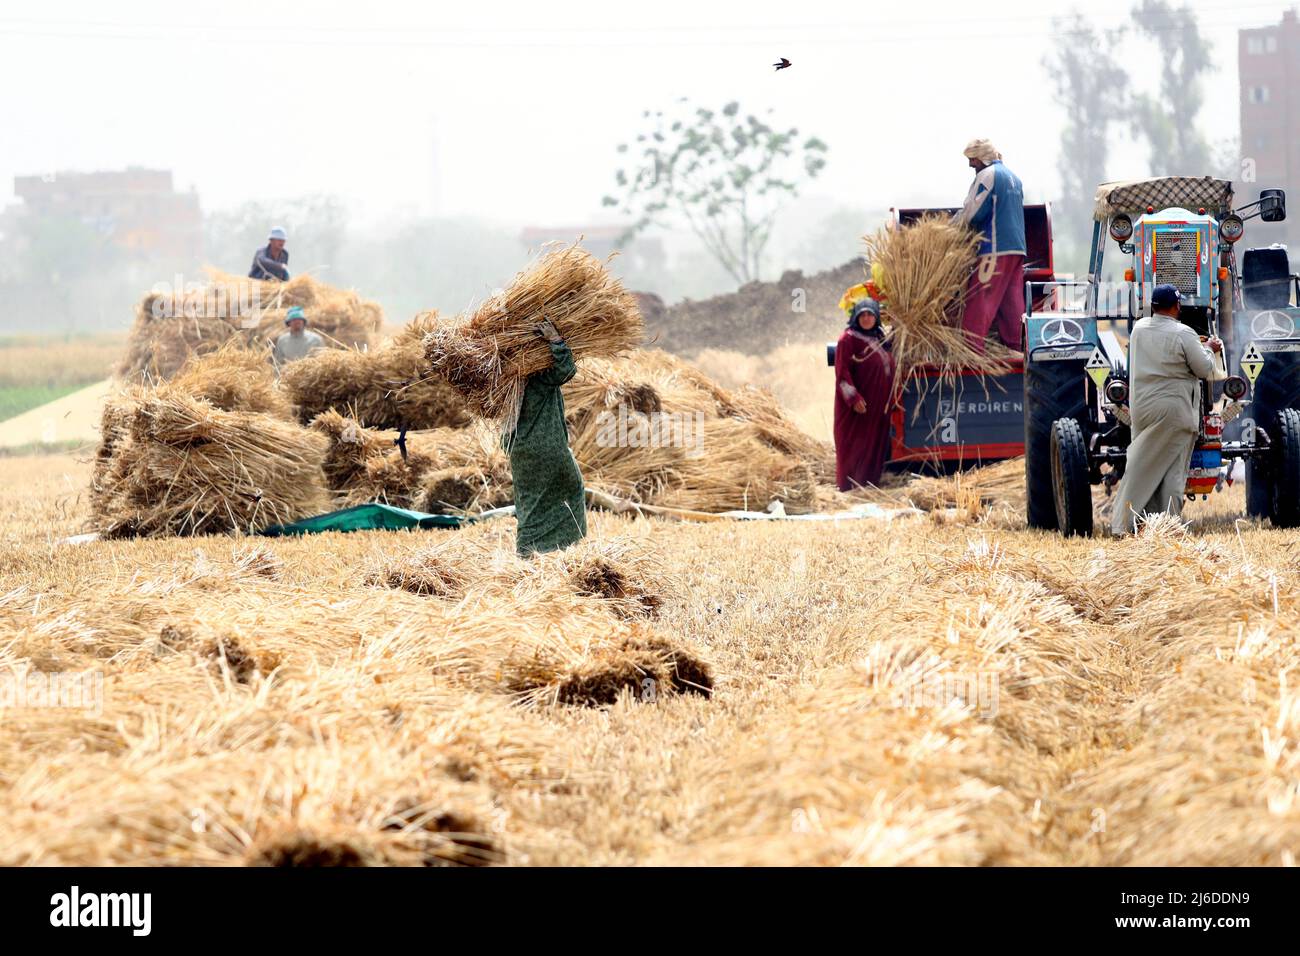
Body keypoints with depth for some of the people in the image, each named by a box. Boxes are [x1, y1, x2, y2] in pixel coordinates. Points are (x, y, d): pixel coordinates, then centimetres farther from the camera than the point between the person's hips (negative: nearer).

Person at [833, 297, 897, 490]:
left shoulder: (880, 337, 12)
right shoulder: (848, 339, -10)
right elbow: (843, 372, -14)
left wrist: (890, 400, 17)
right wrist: (854, 398, -23)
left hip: (879, 403, 7)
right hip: (858, 402, -7)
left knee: (876, 443, 8)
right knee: (855, 444, -3)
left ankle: (871, 481, 15)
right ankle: (851, 485, 2)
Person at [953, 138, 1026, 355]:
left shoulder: (987, 176, -7)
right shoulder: (1013, 178, 21)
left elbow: (971, 213, -11)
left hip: (995, 249, -9)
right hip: (1017, 247, 9)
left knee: (979, 301, -9)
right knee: (1011, 301, 7)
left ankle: (972, 350, -14)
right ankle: (1014, 348, 4)